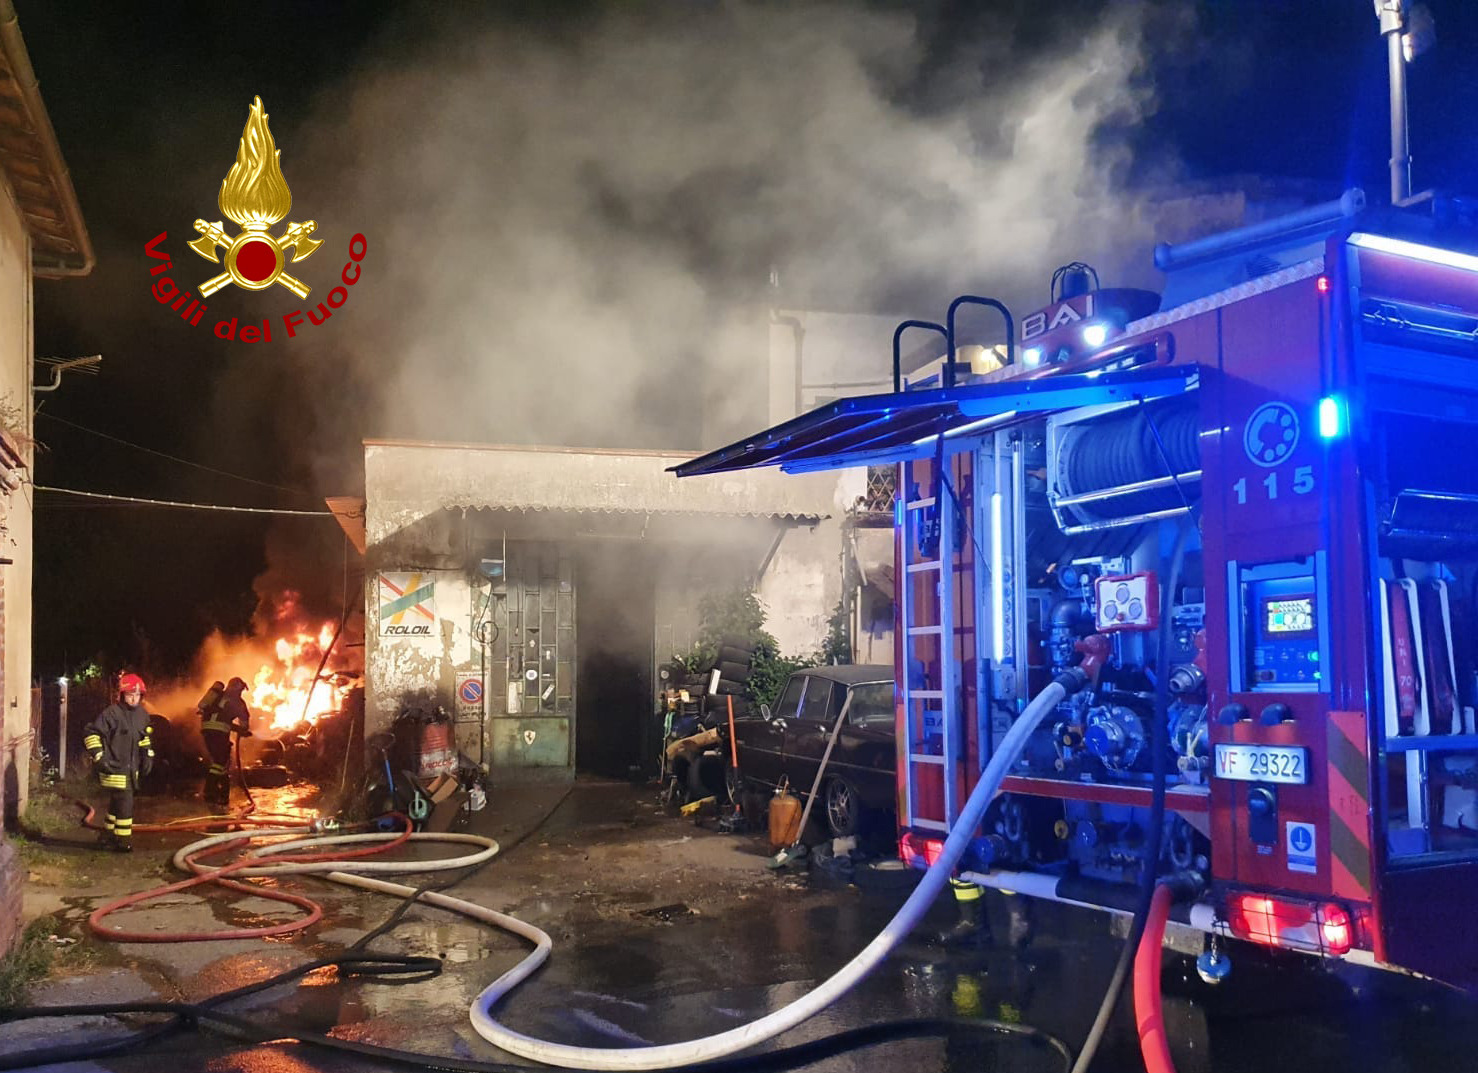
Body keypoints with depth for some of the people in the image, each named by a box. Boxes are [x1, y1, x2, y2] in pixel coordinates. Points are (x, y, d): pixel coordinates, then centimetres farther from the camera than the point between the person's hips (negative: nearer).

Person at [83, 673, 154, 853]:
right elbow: (90, 733, -14)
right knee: (125, 803, -9)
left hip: (131, 767, 8)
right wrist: (98, 756, -18)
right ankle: (123, 840, 1)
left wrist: (148, 755, 15)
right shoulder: (111, 713, -16)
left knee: (117, 803, 19)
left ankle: (108, 836, 34)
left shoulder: (142, 715, 7)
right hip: (114, 768, -8)